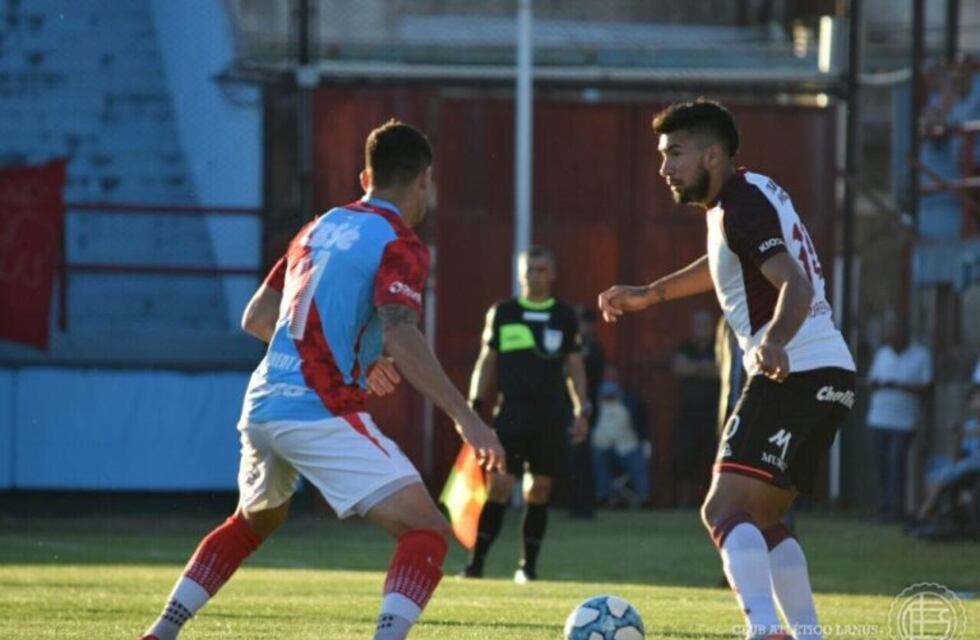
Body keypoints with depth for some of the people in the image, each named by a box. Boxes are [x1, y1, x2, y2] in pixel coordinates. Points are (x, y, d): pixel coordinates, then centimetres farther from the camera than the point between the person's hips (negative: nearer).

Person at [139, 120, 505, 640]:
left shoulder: (320, 228, 18)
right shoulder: (399, 245, -4)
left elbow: (256, 319, 25)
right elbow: (401, 337, -20)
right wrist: (464, 417, -22)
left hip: (262, 406, 8)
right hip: (321, 414, -8)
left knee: (253, 522, 34)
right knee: (427, 534, -9)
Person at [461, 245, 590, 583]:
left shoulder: (565, 317, 8)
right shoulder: (502, 313, 7)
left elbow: (574, 366, 11)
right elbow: (487, 362, 11)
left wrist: (582, 410, 4)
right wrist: (474, 404, 4)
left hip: (550, 416, 1)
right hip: (511, 412, -1)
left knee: (539, 489, 4)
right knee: (498, 484, -10)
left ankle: (528, 565, 12)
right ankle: (476, 561, -8)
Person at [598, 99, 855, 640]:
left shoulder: (742, 205, -12)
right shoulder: (748, 194, 18)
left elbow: (794, 285, -27)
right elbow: (729, 265, 39)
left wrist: (774, 341, -46)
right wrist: (650, 294, 47)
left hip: (795, 374, -10)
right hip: (831, 375, 10)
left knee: (725, 509, -20)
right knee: (760, 519, 19)